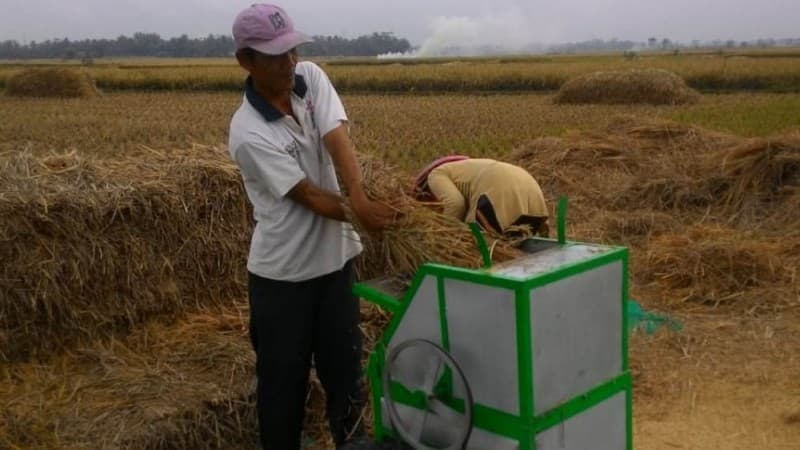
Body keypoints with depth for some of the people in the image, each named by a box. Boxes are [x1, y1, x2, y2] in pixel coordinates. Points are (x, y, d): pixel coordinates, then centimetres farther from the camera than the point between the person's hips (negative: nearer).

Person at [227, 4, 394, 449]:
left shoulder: (311, 77, -5)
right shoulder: (249, 133, -20)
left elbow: (339, 141, -18)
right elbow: (310, 196, -20)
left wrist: (359, 197, -35)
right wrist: (363, 214, -27)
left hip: (334, 259, 5)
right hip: (283, 274, -5)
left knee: (345, 367, 16)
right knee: (284, 379, 9)